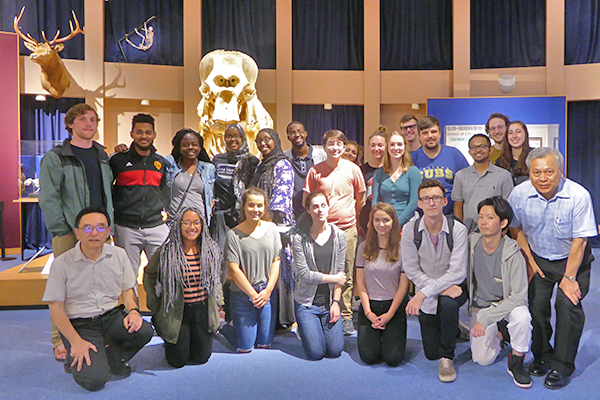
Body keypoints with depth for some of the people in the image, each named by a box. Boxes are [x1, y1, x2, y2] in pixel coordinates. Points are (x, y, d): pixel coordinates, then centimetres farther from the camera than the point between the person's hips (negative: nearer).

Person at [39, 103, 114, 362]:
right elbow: (48, 198, -7)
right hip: (68, 232, -4)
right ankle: (60, 341, 12)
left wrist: (107, 223, 7)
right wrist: (61, 230, -14)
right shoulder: (56, 157, -1)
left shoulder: (103, 156, 15)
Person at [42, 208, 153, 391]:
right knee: (94, 380, -22)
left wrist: (133, 310, -11)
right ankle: (76, 360, 15)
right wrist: (76, 341, -13)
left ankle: (113, 358, 7)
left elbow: (128, 289, 11)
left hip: (112, 316, 4)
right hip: (80, 324, -3)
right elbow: (55, 307, -6)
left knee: (144, 331, -27)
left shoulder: (118, 255, 2)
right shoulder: (62, 263, -8)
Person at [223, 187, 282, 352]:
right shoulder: (234, 234, -11)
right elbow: (234, 269, -12)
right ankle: (224, 326, 31)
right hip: (243, 295, -3)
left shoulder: (272, 229, 1)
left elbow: (276, 261, 2)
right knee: (245, 348, 5)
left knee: (265, 344, 11)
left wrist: (268, 290, -6)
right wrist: (253, 294, -12)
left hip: (269, 294, 4)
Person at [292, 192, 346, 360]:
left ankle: (323, 326, 27)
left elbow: (340, 272, 0)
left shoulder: (339, 236, 0)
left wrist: (336, 302, -5)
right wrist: (334, 278, -7)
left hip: (330, 301, 3)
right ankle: (305, 327, 25)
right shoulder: (300, 238, -9)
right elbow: (305, 274, -12)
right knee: (316, 353, -7)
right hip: (307, 302, -2)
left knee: (335, 351, -3)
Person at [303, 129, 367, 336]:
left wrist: (351, 217, 8)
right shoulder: (315, 171, 2)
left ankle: (346, 316, 16)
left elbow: (360, 198, 11)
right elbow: (306, 200, 6)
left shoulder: (353, 169, 3)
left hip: (347, 228, 0)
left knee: (346, 275, 4)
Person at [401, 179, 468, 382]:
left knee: (447, 304, -39)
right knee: (431, 353, 4)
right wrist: (441, 288, -23)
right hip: (426, 295, 2)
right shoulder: (410, 229, -13)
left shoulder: (457, 229, -18)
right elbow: (411, 270, -11)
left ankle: (447, 358, -13)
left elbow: (457, 273, -24)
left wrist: (423, 293, -32)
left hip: (453, 287, -2)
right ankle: (452, 329, 39)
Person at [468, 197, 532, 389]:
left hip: (507, 303, -2)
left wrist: (486, 318, -26)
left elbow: (519, 296, -21)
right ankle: (498, 333, 24)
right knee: (482, 359, -10)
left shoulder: (513, 254, -21)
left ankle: (516, 363, -8)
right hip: (480, 306, 2)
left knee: (521, 316, -37)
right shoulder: (470, 243, -12)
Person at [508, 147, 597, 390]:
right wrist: (528, 260, 1)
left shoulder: (579, 196, -23)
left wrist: (569, 277, -16)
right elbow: (516, 229, 2)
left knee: (568, 305, -12)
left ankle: (562, 365, 3)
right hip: (538, 259, 2)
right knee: (536, 305, -5)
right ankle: (542, 356, 18)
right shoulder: (519, 194, -16)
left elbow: (579, 240, -18)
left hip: (573, 260, -2)